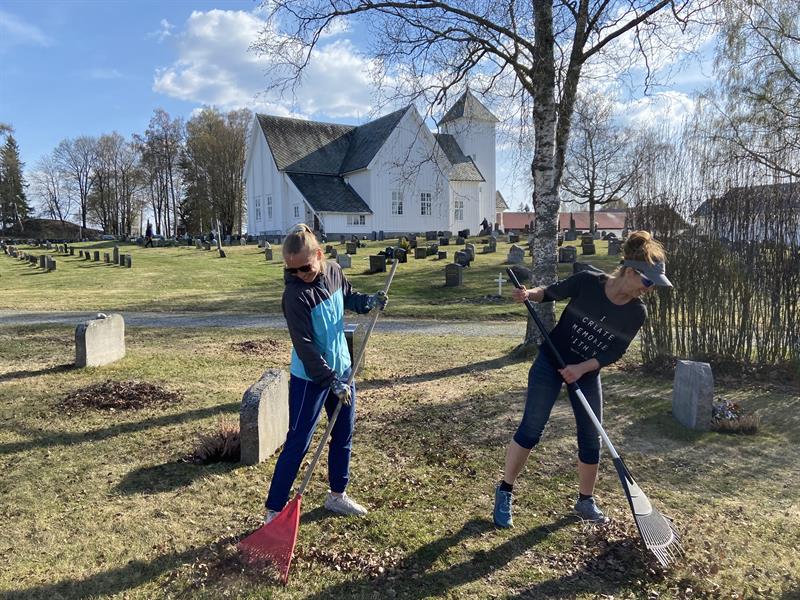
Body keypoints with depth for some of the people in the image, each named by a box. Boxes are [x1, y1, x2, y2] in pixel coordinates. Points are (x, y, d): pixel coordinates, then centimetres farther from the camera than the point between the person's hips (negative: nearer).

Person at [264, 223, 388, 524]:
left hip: (341, 369, 7)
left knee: (344, 434, 17)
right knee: (297, 442, -1)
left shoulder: (333, 271, -5)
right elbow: (305, 347, -25)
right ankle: (274, 509, 14)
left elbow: (348, 296, 17)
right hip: (310, 377, -7)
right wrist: (331, 381, -25)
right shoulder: (295, 295, -24)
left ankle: (337, 494, 37)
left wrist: (368, 301, -2)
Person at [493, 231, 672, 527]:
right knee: (530, 430, -5)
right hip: (550, 362, -3)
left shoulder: (636, 313, -12)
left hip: (588, 373, 3)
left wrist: (581, 368, -24)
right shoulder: (588, 282, -20)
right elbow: (552, 292, -3)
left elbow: (613, 354, -10)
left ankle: (585, 501, 29)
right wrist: (530, 294, -23)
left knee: (591, 439, 7)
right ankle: (505, 492, 10)